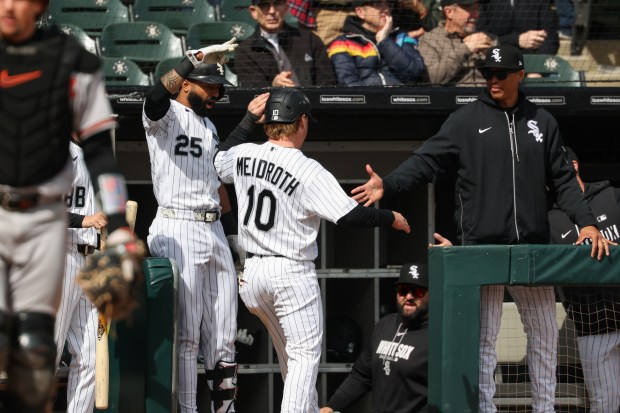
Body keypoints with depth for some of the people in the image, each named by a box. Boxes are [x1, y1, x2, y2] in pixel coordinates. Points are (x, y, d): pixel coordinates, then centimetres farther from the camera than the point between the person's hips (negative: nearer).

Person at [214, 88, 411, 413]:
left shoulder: (243, 155, 0)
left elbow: (219, 159, 25)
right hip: (292, 273, -7)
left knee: (290, 355, 21)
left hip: (252, 274, 7)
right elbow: (350, 215, -20)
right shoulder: (309, 172, -16)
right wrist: (391, 218, -4)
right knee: (304, 355, -1)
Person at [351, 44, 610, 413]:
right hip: (483, 247, -3)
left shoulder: (542, 122, 10)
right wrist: (387, 185, -22)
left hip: (534, 246, 3)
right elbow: (427, 161, -6)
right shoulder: (466, 120, 2)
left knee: (545, 334, 9)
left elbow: (563, 179, 11)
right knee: (483, 338, -1)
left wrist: (587, 223, -1)